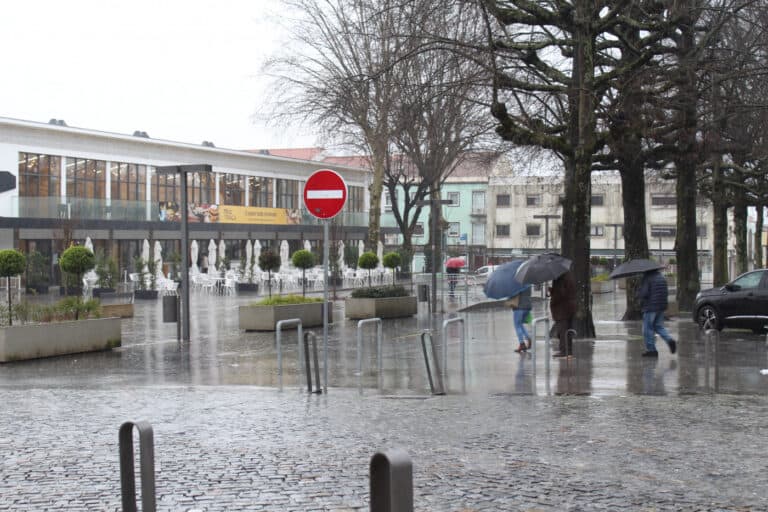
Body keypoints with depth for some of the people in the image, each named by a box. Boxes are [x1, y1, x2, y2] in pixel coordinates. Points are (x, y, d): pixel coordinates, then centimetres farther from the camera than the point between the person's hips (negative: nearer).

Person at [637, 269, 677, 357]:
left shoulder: (647, 278, -13)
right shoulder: (662, 278, 12)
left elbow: (644, 293, -20)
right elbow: (666, 292, 15)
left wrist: (638, 294, 0)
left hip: (650, 307, -8)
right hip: (661, 307, 8)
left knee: (648, 329, 1)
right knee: (659, 326, 18)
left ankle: (651, 349, 2)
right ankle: (670, 340, -2)